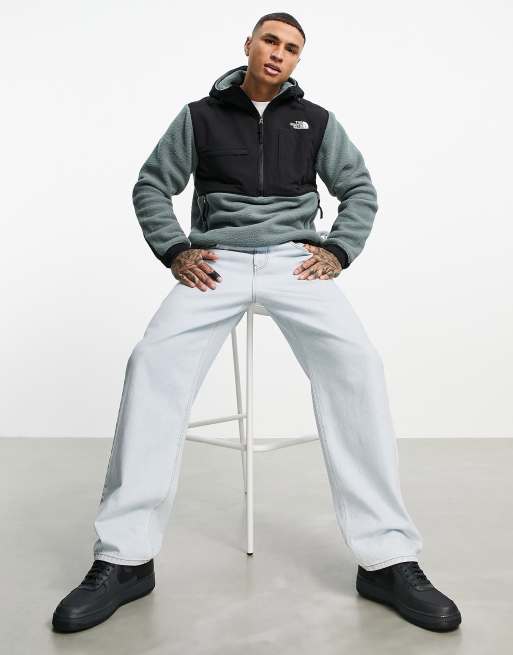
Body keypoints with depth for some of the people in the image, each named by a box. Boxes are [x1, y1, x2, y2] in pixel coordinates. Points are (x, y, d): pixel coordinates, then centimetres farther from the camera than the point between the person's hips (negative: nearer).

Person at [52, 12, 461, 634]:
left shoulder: (316, 120, 16)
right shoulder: (200, 116, 13)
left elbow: (360, 189, 19)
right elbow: (151, 186, 15)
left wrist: (338, 250, 2)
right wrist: (176, 251, 0)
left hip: (295, 260, 0)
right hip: (217, 262, 0)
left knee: (356, 362, -28)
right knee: (153, 362, -27)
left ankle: (388, 559, -22)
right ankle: (124, 558, -18)